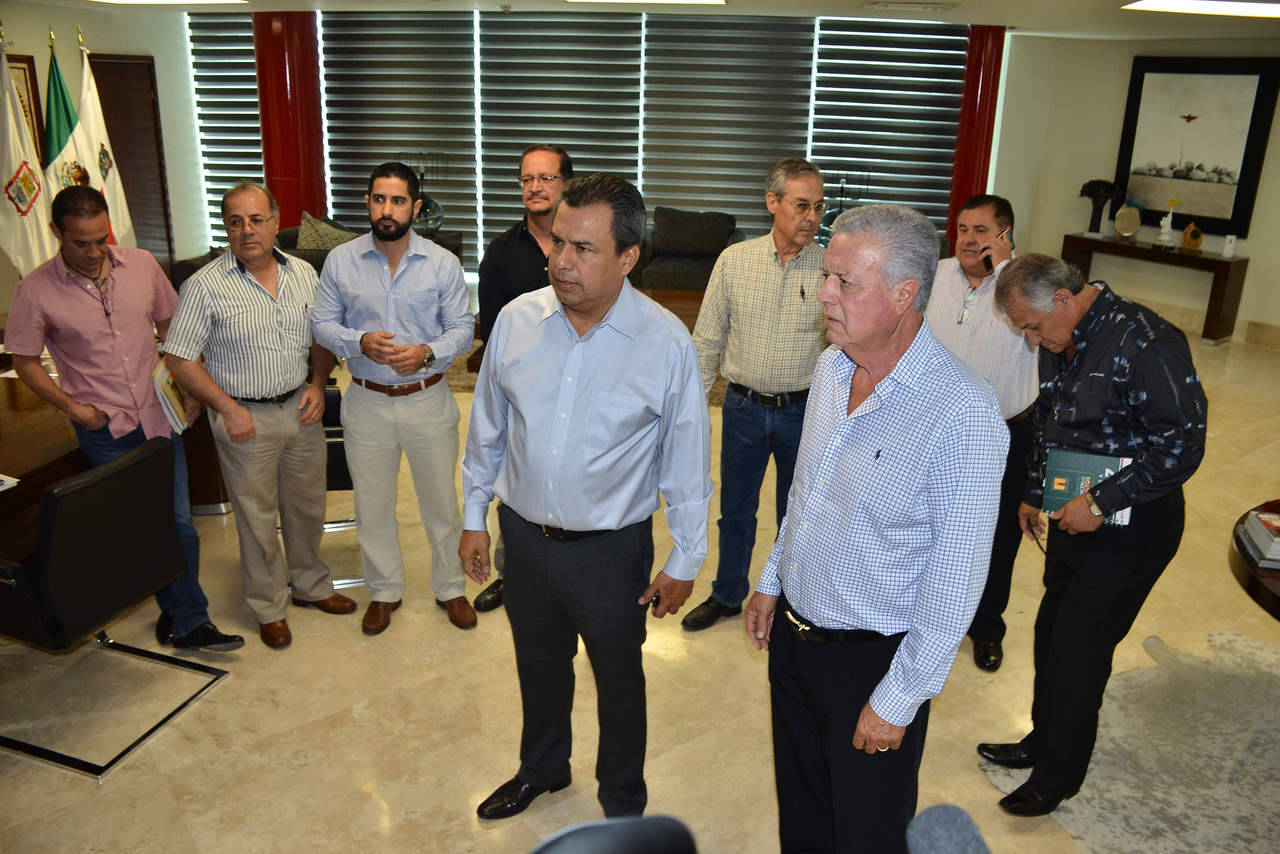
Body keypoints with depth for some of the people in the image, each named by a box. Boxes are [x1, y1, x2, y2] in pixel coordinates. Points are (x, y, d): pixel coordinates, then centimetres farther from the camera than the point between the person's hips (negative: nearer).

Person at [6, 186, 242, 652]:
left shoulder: (141, 264, -1)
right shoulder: (35, 290, -9)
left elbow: (170, 325, 11)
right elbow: (25, 361, 1)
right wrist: (72, 407, -9)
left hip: (160, 417, 2)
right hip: (105, 429, -2)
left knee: (177, 521, 5)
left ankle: (184, 618, 19)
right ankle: (186, 616, 20)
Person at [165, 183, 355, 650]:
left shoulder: (304, 273, 2)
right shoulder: (205, 286, -12)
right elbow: (179, 358, -9)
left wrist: (318, 384, -2)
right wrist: (228, 409, -15)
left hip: (300, 409, 4)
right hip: (245, 417, -4)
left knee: (307, 505, 17)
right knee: (256, 516, 8)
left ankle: (311, 585, 38)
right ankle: (269, 608, 25)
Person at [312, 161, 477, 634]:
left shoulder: (442, 263, -5)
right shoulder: (340, 261, -2)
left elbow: (462, 329, -3)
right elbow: (323, 324, 2)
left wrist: (427, 353, -23)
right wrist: (360, 343, -18)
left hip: (428, 400, -1)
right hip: (366, 402, 1)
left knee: (441, 501, 11)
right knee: (372, 505, 13)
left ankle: (450, 587, 32)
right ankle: (384, 591, 34)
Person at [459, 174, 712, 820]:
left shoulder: (666, 343, -18)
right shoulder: (516, 320, -8)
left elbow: (687, 463, -9)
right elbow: (487, 430, 5)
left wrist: (684, 561, -5)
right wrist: (473, 518, 9)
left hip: (612, 548, -3)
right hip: (524, 535, 3)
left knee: (618, 681, 17)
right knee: (538, 665, 25)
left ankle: (623, 805, 44)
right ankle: (542, 768, 54)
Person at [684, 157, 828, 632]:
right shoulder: (734, 260, -5)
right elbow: (707, 339, 1)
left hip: (803, 412, -1)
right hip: (743, 408, 1)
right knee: (735, 511, 17)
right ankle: (727, 596, 38)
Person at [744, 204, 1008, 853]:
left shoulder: (965, 415, -26)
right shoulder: (831, 368, -2)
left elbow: (955, 580, -22)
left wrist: (897, 702, -17)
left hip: (872, 661, -6)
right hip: (791, 632, 6)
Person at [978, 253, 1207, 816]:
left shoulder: (1145, 343, -22)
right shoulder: (1059, 344, 5)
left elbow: (1182, 444, -24)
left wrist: (1101, 503, -23)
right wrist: (1032, 494, 20)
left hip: (1133, 523, -7)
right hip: (1076, 513, 8)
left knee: (1079, 646, 0)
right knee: (1052, 632, 14)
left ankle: (1058, 775, 17)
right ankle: (1043, 741, 34)